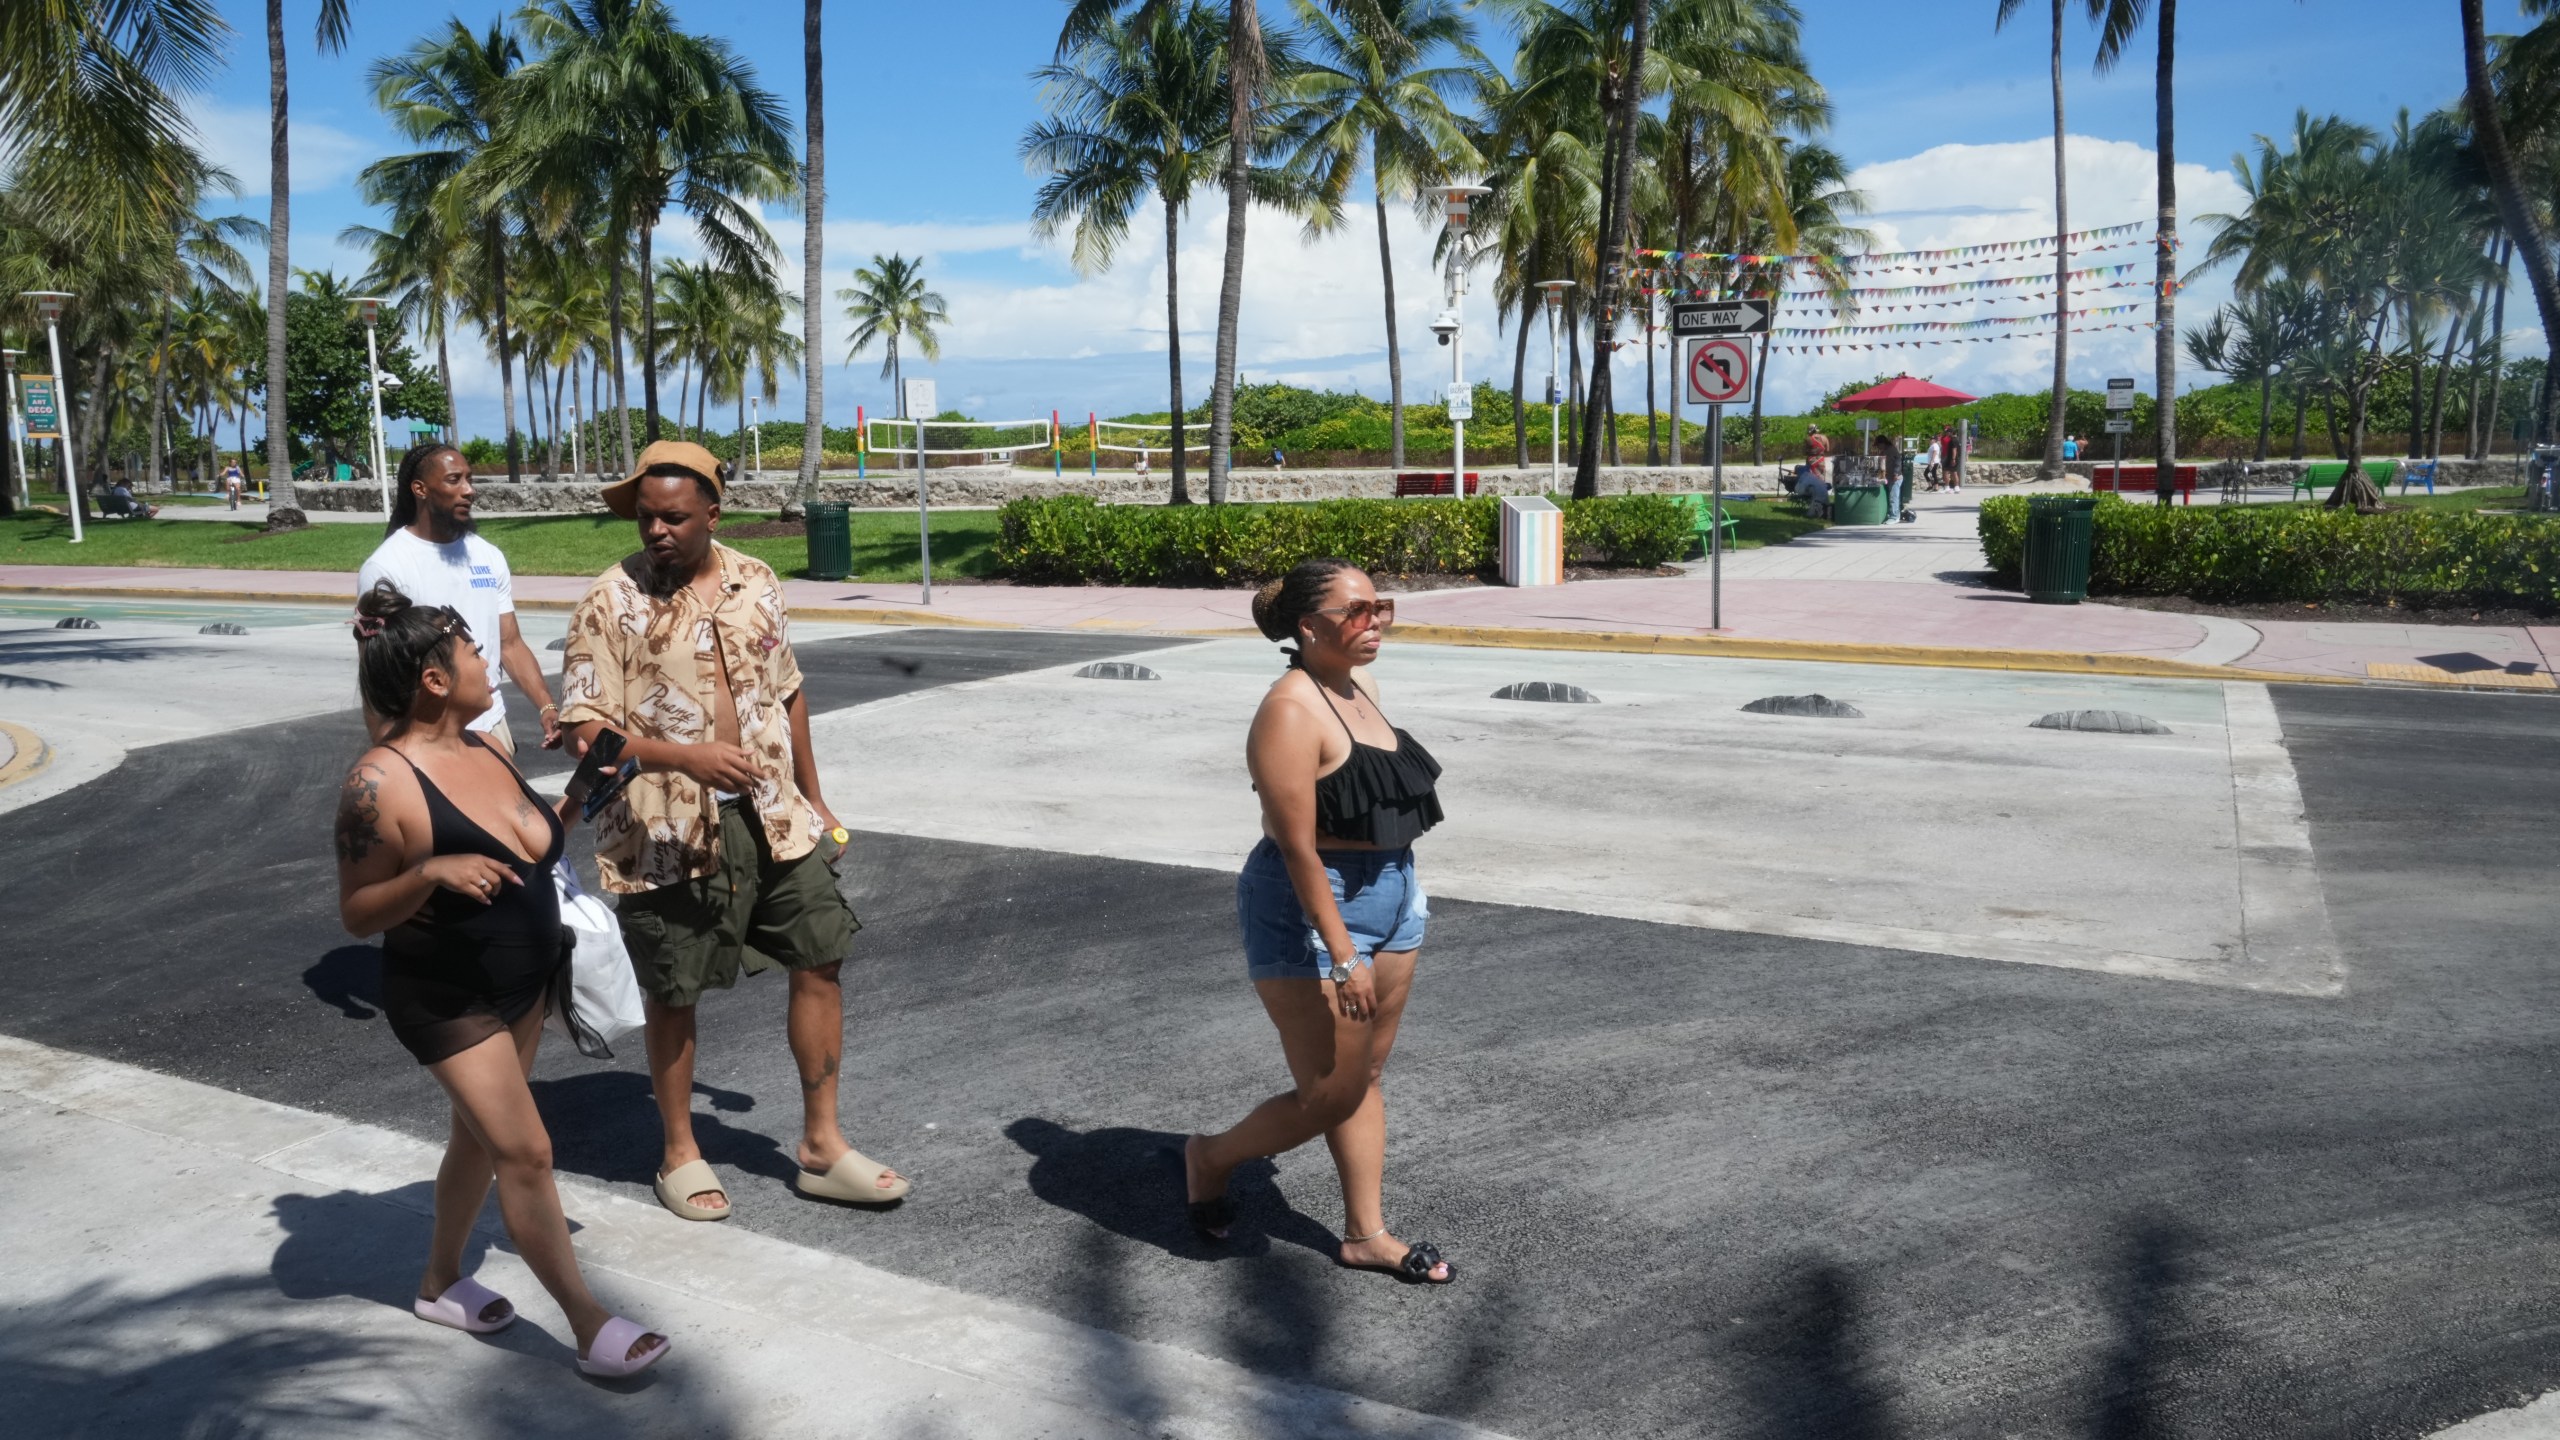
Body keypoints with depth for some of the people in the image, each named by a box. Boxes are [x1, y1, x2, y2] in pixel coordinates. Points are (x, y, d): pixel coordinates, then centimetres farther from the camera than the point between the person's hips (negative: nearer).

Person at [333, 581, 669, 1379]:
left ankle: (440, 1282, 40)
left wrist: (571, 806, -1)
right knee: (525, 1153, -6)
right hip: (449, 1001, -8)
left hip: (525, 980, 8)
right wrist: (431, 873, -34)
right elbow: (357, 915, -18)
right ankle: (589, 1323, 3)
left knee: (480, 1135, 20)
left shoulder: (483, 750, 0)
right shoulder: (381, 783, -22)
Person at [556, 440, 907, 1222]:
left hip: (773, 817, 5)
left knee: (821, 961, 4)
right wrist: (686, 757, -27)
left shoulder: (754, 582, 4)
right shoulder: (611, 603, -10)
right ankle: (680, 1154, 28)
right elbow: (586, 731, -14)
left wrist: (813, 798, 16)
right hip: (668, 832, -4)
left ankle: (822, 1145, 18)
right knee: (673, 996, 8)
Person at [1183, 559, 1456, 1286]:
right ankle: (1211, 1157, 26)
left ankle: (1366, 1234, 26)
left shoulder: (1361, 687, 7)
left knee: (1365, 1078, 15)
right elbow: (1298, 848, -23)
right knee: (1329, 1096, 1)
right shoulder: (1292, 712, -20)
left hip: (1392, 896, 8)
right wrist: (1343, 956, -24)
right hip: (1311, 910, -8)